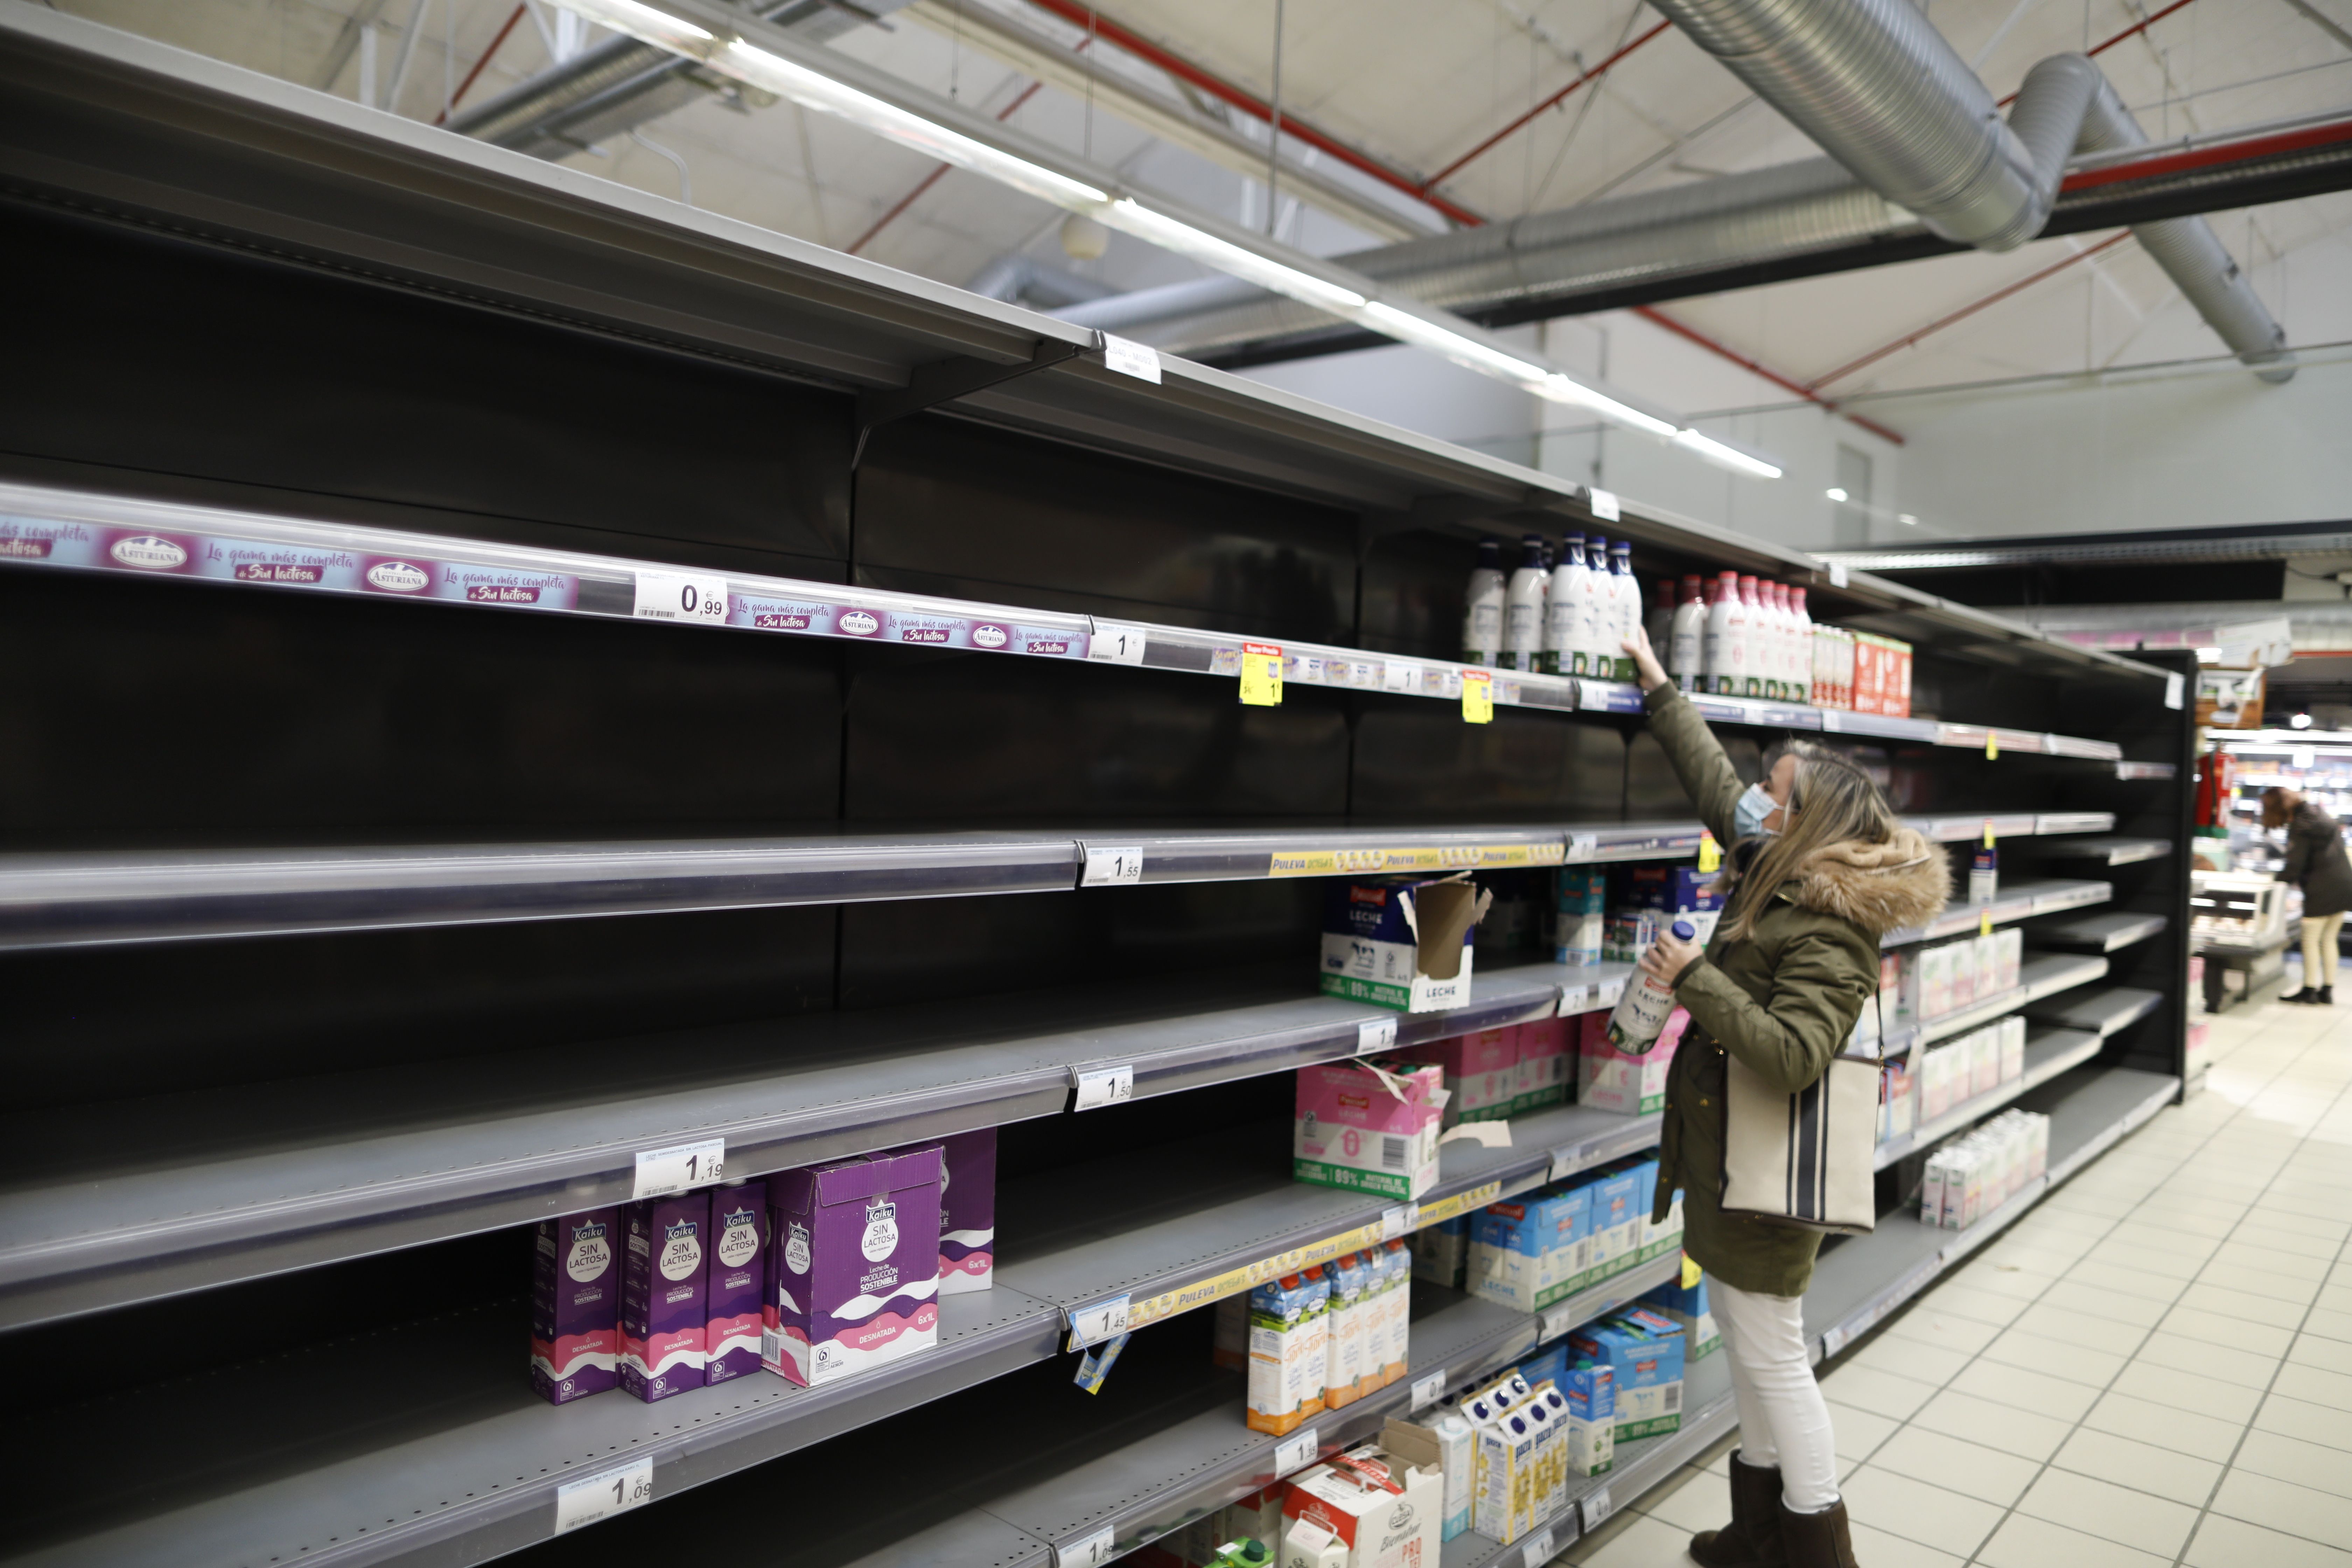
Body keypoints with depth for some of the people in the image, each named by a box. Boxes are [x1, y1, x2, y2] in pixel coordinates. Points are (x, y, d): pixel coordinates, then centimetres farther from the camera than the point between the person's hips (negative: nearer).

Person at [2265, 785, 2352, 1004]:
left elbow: (2295, 865, -18)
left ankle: (2310, 989, 6)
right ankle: (2328, 990, 16)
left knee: (2311, 940, 1)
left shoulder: (2300, 827, -15)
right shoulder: (2320, 814, 11)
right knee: (2329, 940, 14)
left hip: (2322, 891, -9)